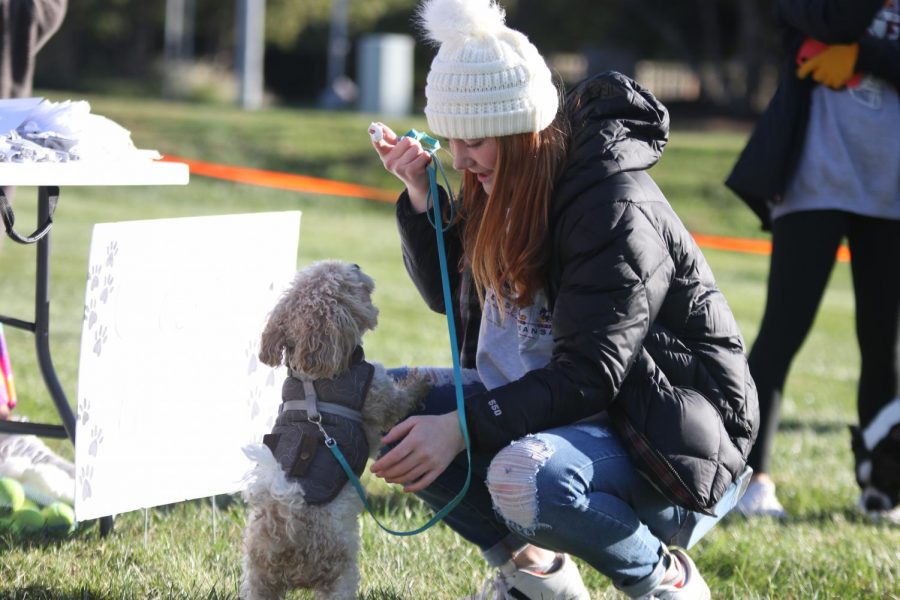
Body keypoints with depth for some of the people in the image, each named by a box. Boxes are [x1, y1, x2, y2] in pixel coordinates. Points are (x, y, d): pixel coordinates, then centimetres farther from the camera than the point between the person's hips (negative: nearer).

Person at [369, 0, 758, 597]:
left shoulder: (617, 210, -23)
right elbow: (449, 293, 16)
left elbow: (589, 376, -27)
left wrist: (465, 425, -34)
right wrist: (421, 197, 0)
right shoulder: (507, 189, 3)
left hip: (674, 452, -9)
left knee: (526, 478, -38)